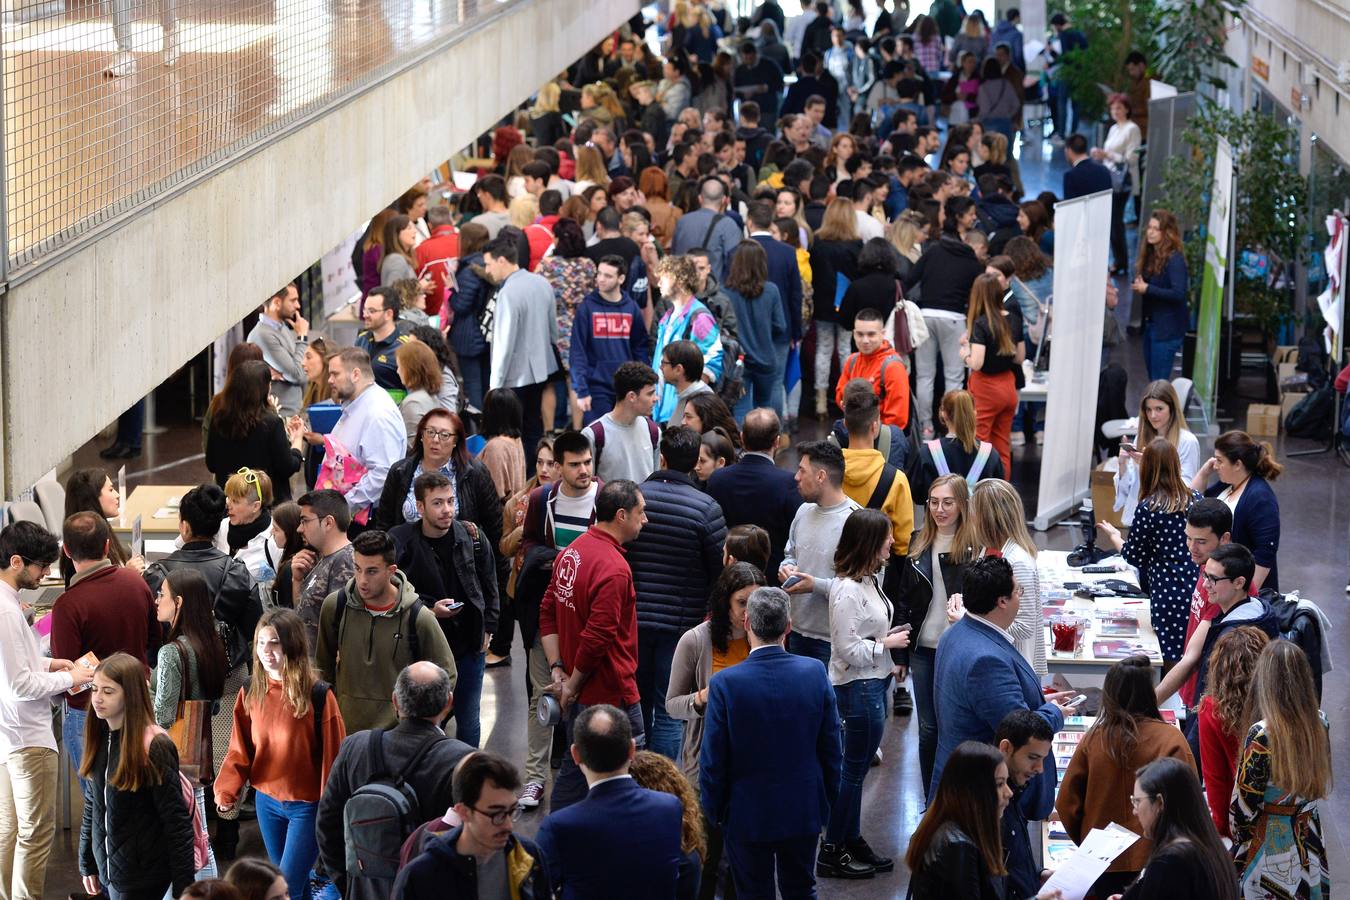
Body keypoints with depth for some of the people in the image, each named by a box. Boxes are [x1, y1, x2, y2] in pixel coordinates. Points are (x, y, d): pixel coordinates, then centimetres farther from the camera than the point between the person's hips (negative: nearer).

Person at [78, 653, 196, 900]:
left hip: (145, 876, -6)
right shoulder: (100, 740, 3)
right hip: (110, 869, 6)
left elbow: (177, 821, -15)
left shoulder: (154, 747, -16)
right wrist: (87, 864, 15)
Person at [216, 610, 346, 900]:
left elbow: (333, 756, -11)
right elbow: (240, 751, 2)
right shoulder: (250, 693, -1)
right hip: (267, 802, 5)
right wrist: (225, 790, -12)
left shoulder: (318, 695, -15)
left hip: (308, 806, -5)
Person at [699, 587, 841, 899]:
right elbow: (832, 749, -2)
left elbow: (713, 762, -12)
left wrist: (714, 813, 3)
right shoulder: (815, 673, -12)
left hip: (747, 816, -2)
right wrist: (827, 801, 12)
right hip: (804, 812, 2)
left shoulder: (725, 683, -19)